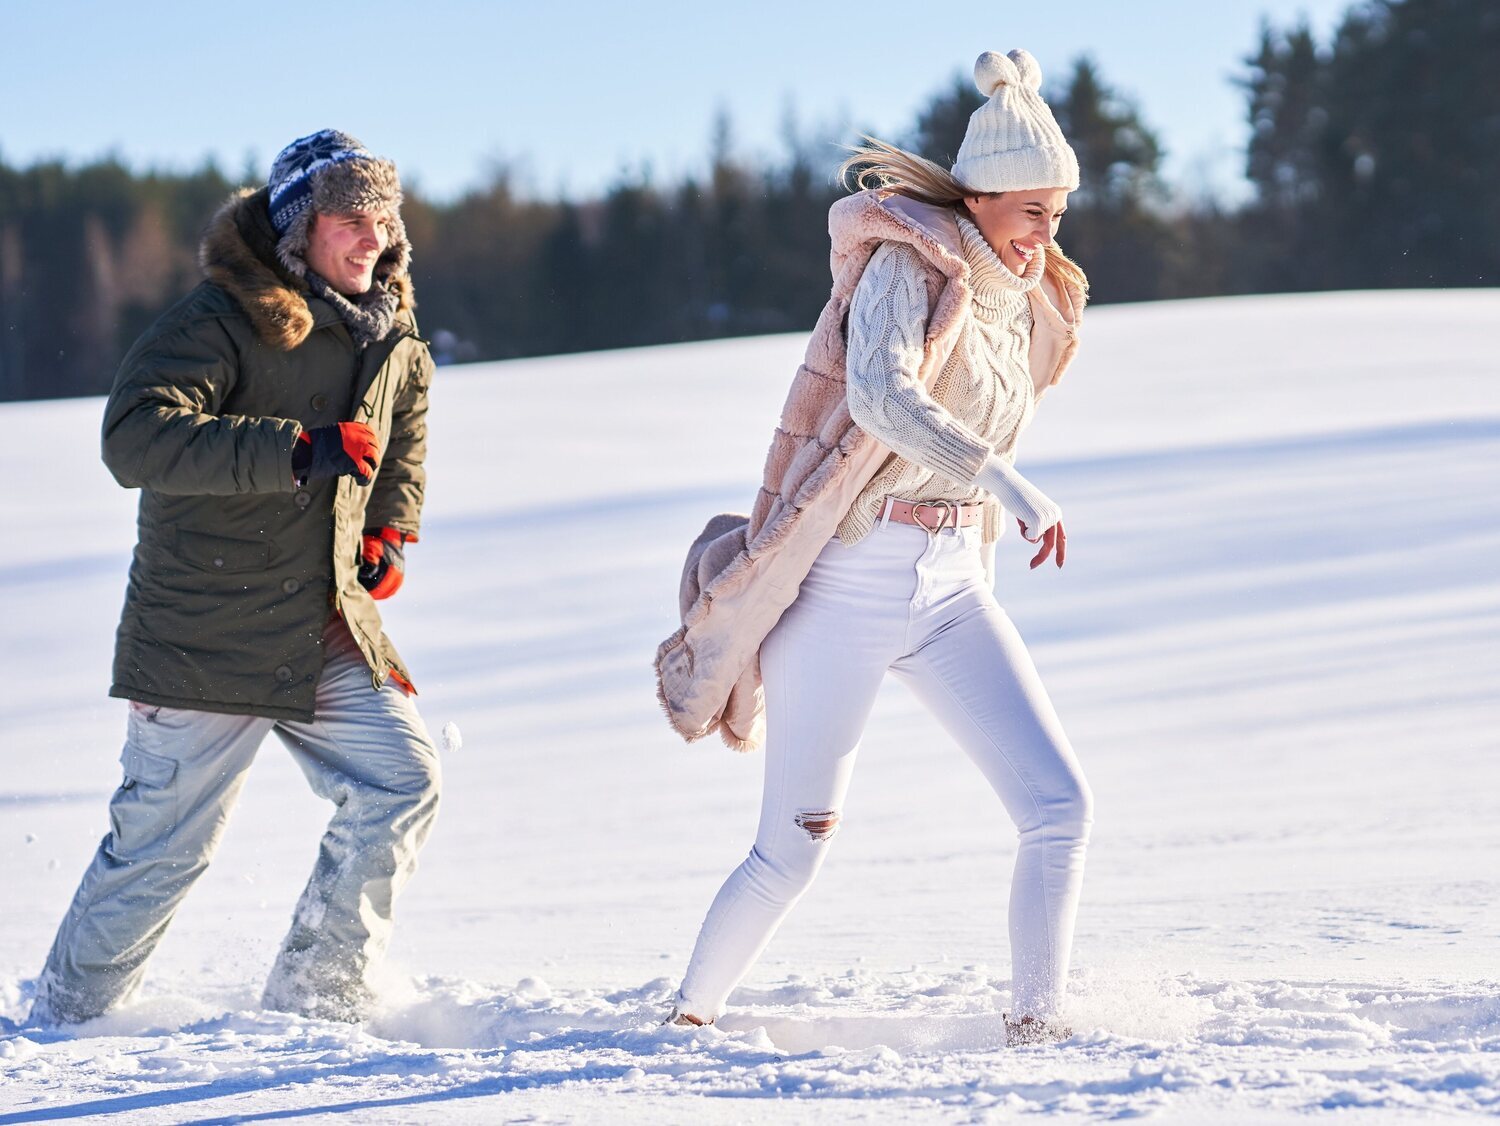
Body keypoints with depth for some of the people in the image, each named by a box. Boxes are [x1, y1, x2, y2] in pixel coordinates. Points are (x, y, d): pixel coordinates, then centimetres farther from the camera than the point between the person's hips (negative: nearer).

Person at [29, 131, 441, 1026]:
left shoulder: (390, 337, 8)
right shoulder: (222, 320, -16)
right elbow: (136, 438, -30)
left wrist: (391, 528, 12)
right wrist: (299, 450, -37)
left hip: (330, 630, 6)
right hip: (207, 639, -6)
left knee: (403, 784, -6)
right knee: (163, 844, 0)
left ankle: (315, 999, 7)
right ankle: (67, 1016, 20)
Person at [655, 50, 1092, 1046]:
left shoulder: (1026, 305, 12)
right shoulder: (907, 263, -12)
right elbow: (881, 396, -31)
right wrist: (1006, 482, -41)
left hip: (951, 589, 6)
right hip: (848, 581, -6)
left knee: (1061, 803, -10)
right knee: (793, 853, 1)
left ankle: (1038, 1024, -1)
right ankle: (688, 1017, 22)